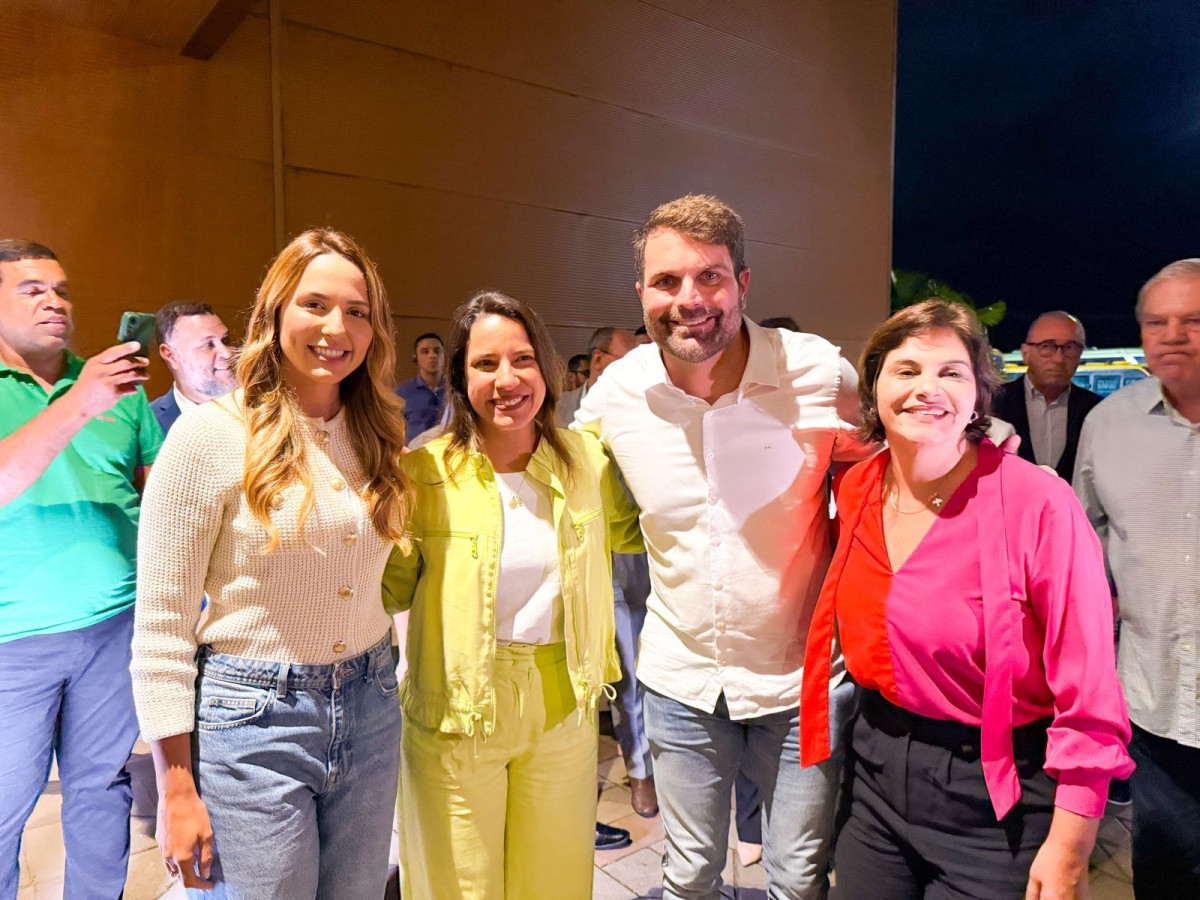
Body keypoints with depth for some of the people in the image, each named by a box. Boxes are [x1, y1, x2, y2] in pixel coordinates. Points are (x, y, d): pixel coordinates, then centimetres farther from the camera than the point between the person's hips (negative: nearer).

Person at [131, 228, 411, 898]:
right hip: (253, 720, -5)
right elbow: (160, 630, -11)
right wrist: (177, 792, -9)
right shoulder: (212, 434, -13)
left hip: (370, 712, 5)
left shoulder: (376, 434, 4)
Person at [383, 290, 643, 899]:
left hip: (562, 706, 3)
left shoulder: (585, 460, -4)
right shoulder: (424, 472, -12)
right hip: (455, 716, -2)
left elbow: (631, 531, 13)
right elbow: (391, 590, -4)